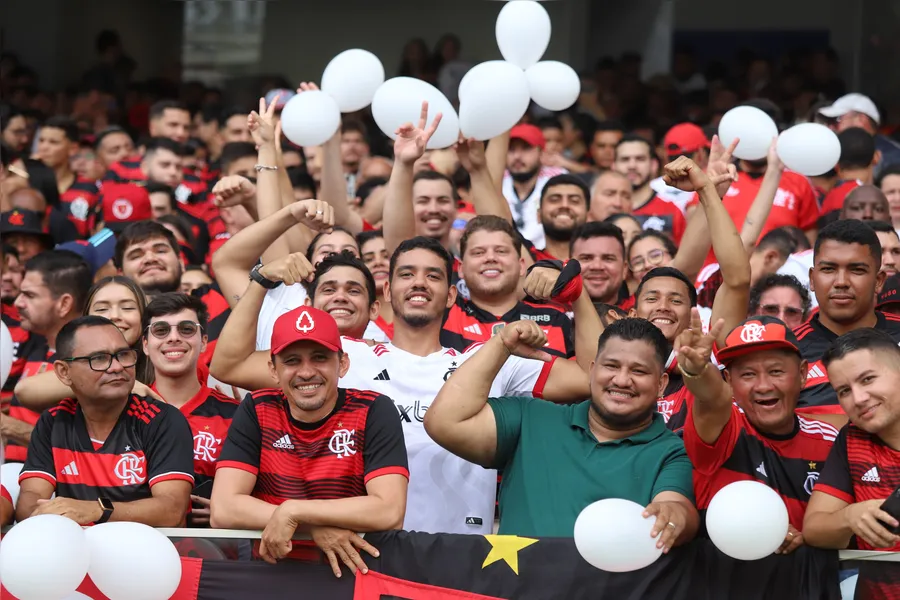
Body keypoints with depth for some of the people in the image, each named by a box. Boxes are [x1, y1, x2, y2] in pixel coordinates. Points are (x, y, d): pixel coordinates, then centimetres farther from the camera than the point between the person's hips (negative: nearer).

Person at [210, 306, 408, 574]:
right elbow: (223, 510, -10)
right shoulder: (256, 411, 0)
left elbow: (390, 512, -17)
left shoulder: (375, 411, -5)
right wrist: (314, 526, -20)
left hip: (354, 566, -1)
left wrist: (292, 512, -20)